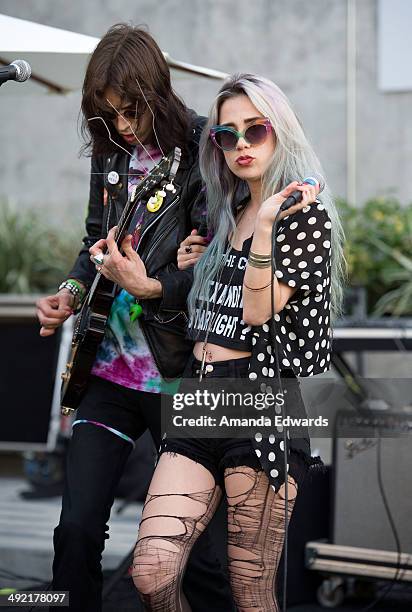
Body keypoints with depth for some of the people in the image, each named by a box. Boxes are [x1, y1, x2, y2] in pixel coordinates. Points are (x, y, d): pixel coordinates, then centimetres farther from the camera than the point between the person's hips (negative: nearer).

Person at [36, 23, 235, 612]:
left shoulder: (202, 152, -10)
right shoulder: (111, 152, 10)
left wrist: (150, 287, -25)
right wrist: (71, 292, 3)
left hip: (177, 373, -5)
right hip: (110, 365, 5)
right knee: (77, 529, 1)